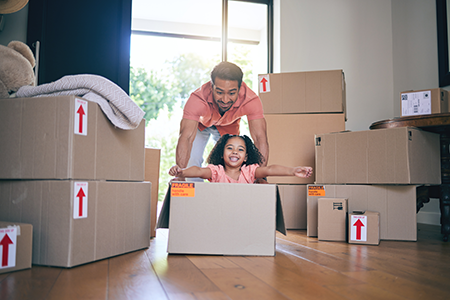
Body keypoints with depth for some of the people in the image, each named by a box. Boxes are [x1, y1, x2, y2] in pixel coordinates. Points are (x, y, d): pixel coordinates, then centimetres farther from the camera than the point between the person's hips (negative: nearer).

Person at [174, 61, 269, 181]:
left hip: (229, 127, 1)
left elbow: (260, 138, -40)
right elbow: (186, 138, -48)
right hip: (201, 123, -1)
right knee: (190, 164, -13)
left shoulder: (251, 100, -39)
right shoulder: (198, 99, -43)